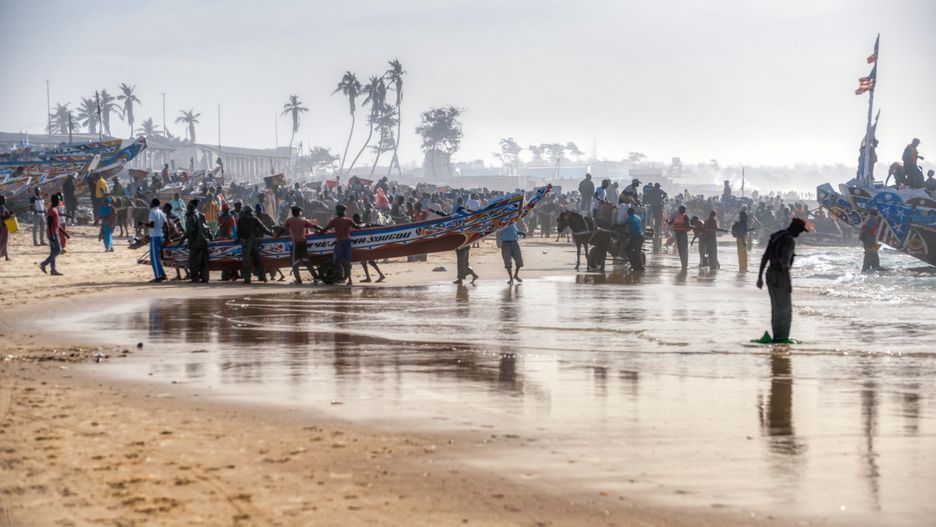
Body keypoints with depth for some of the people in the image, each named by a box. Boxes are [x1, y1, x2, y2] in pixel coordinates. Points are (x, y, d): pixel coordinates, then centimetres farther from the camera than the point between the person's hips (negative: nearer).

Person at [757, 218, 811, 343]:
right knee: (785, 308, 1)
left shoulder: (775, 236, 12)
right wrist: (788, 282, -25)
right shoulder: (790, 240, -15)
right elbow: (785, 262, -25)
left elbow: (764, 258, 13)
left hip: (770, 273, 9)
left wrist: (760, 277, 16)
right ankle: (782, 337, 1)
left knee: (776, 307, 16)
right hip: (781, 275, -9)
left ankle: (777, 336, 21)